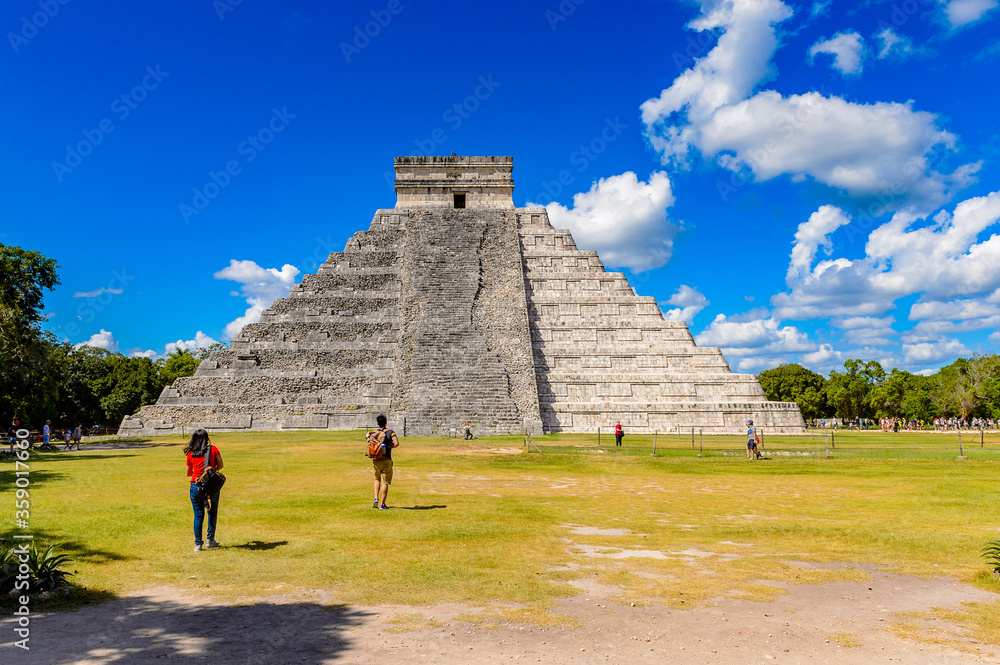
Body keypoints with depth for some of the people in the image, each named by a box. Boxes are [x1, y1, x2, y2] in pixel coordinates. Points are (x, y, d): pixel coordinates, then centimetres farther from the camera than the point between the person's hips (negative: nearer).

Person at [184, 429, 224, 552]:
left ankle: (198, 544, 8)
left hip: (195, 485, 1)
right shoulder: (213, 449, -2)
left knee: (198, 515, 8)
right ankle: (210, 539, 23)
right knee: (212, 513, 16)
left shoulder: (190, 454, 3)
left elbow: (188, 473, 14)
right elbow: (220, 465, 10)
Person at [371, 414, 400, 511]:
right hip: (386, 461, -4)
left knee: (377, 480, 23)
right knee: (385, 482, 2)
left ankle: (376, 499, 7)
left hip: (375, 460, 4)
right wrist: (391, 446, 2)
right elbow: (396, 443, -18)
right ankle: (382, 504, 1)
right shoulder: (390, 432, -5)